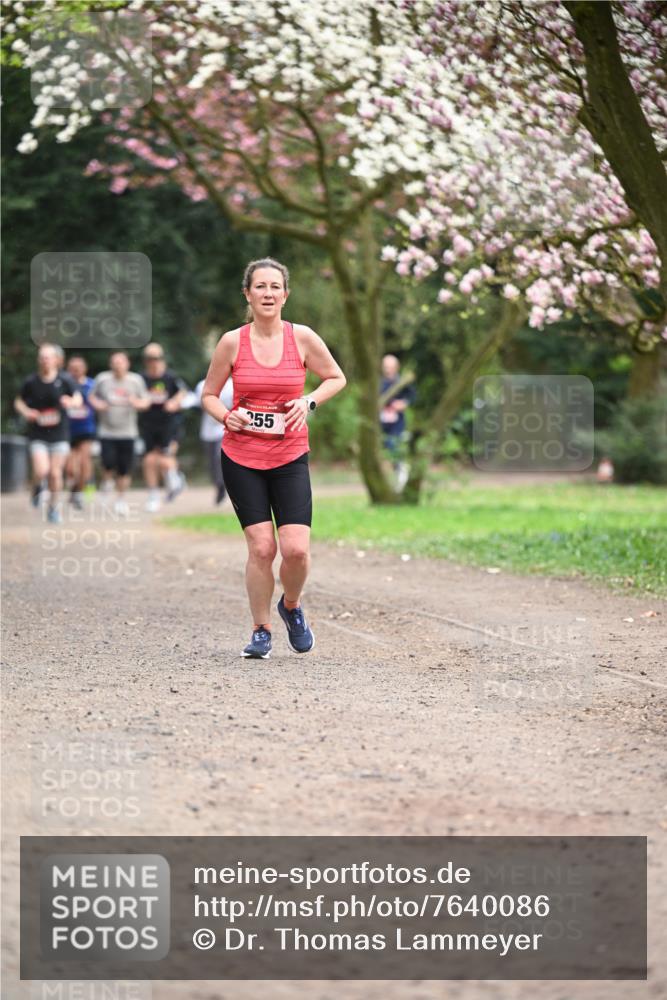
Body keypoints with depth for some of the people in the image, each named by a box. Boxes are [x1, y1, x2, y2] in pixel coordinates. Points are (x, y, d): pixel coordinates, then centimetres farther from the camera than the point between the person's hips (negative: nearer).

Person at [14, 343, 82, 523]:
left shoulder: (65, 380, -6)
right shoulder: (31, 382, -4)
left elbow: (78, 398, -2)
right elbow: (19, 401, 9)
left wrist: (71, 402, -26)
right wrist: (26, 412, -12)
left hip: (59, 435, 1)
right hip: (37, 436, -1)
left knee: (55, 473, 3)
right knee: (41, 471, -16)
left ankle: (53, 507, 24)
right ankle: (37, 487, 19)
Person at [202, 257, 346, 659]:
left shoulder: (302, 337, -2)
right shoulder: (232, 342, -3)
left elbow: (337, 378, 12)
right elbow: (209, 395, 9)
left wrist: (308, 402, -5)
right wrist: (227, 416, -12)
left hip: (290, 459, 0)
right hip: (241, 458, 0)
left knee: (296, 548, -10)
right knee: (261, 547, -7)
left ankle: (292, 607, 22)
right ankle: (261, 631, 11)